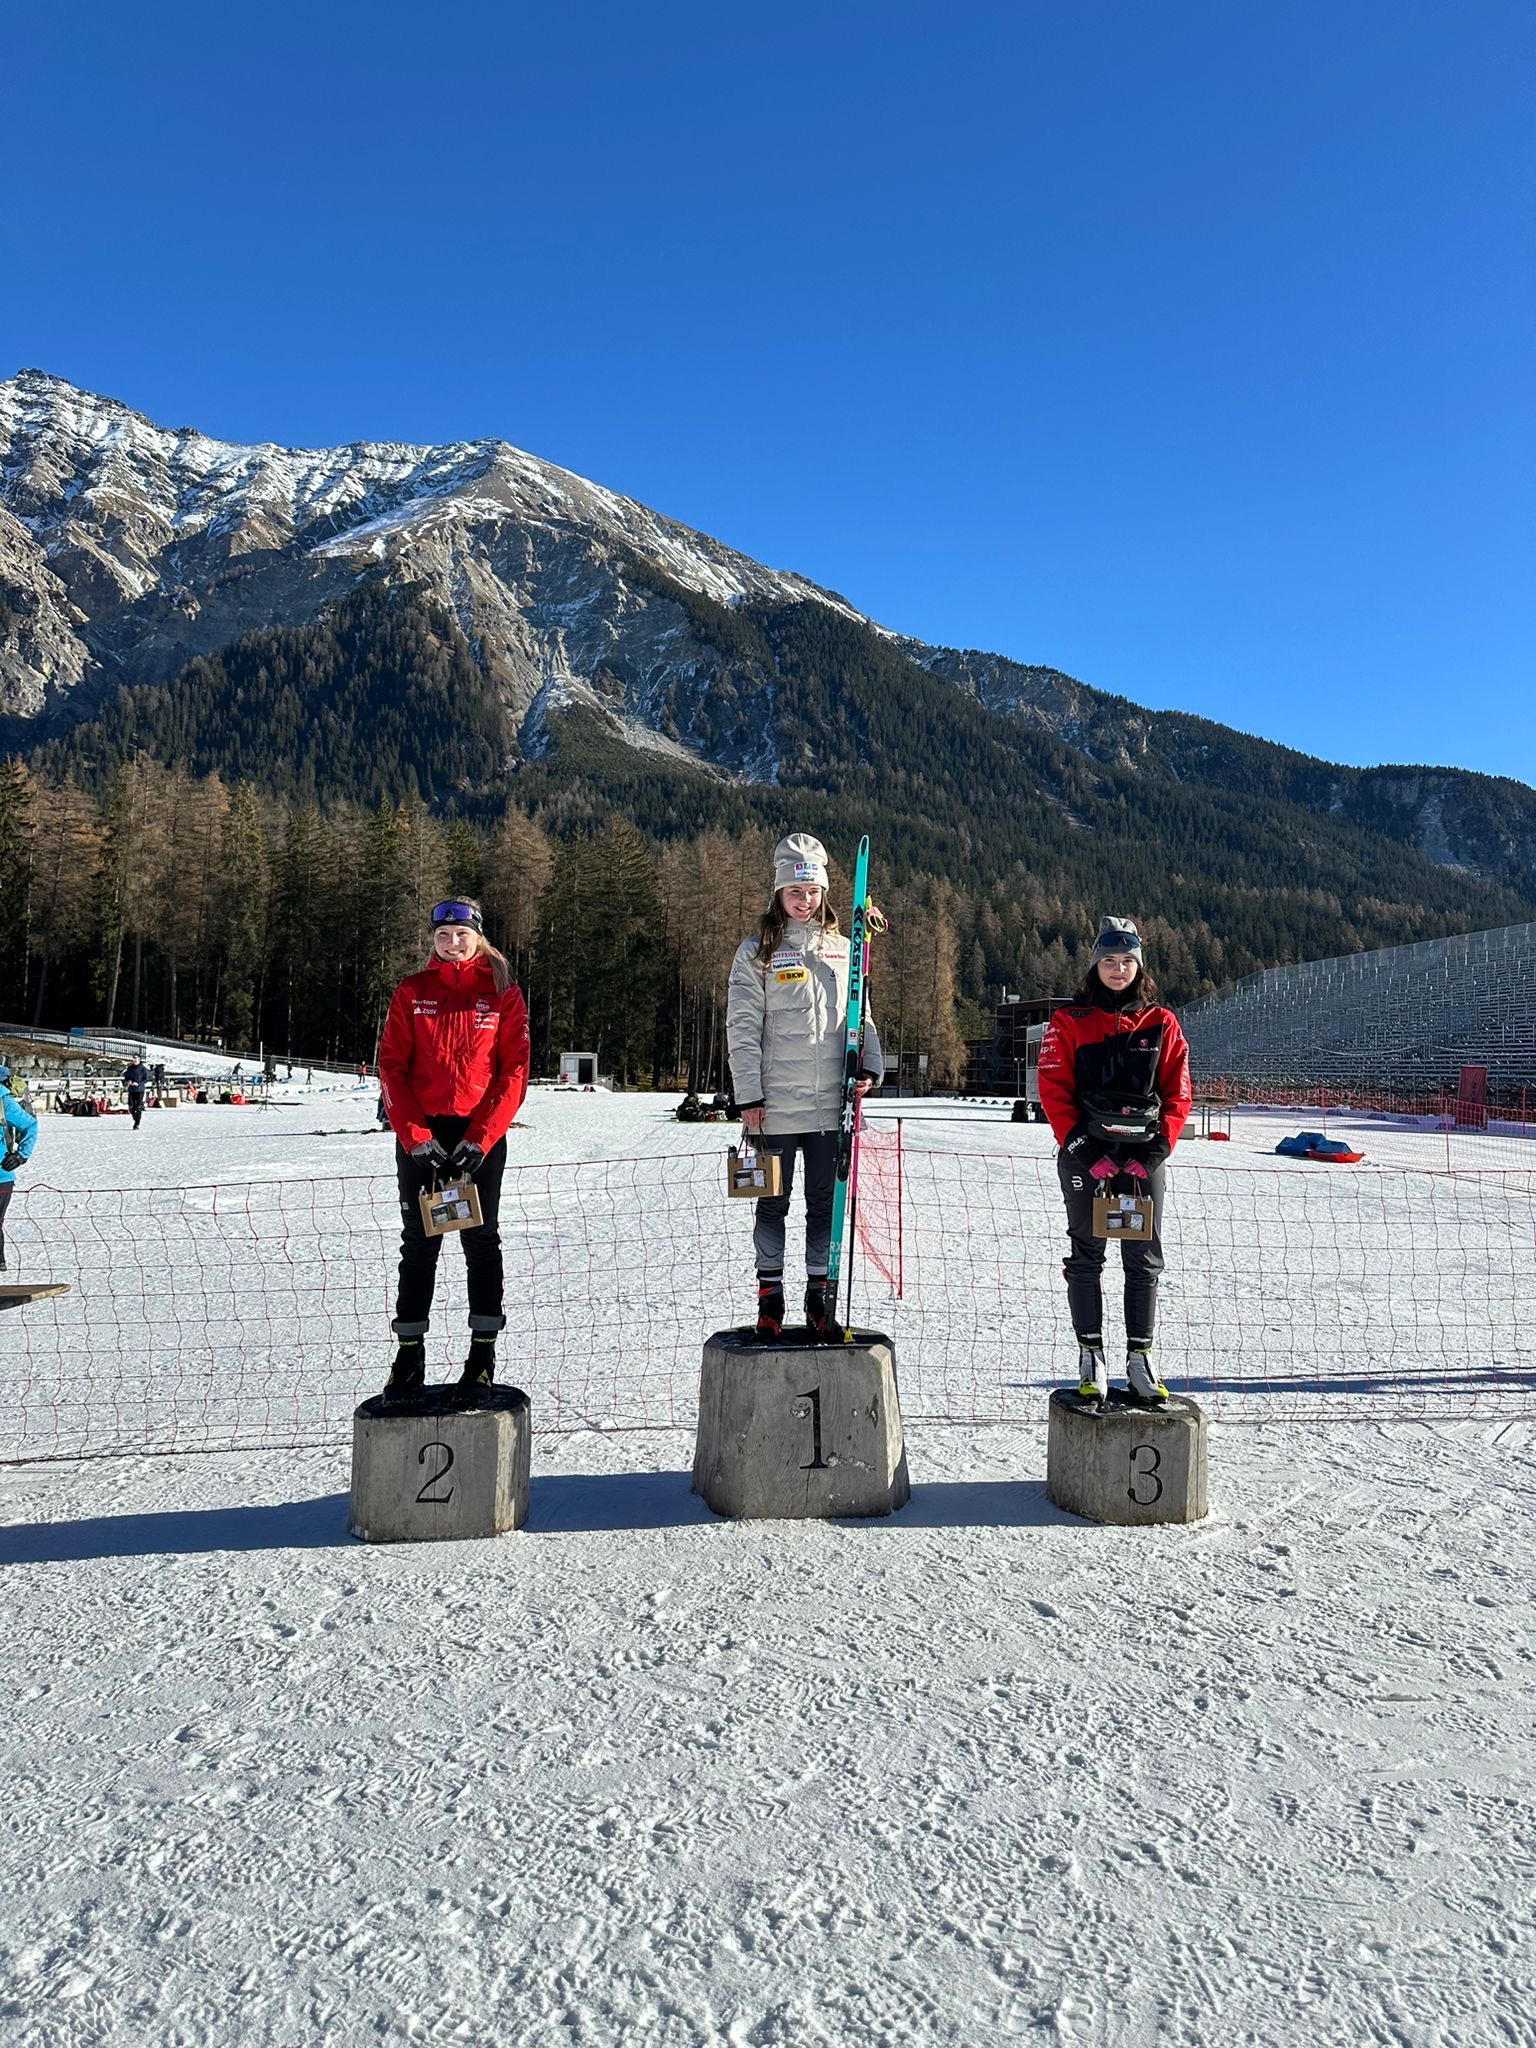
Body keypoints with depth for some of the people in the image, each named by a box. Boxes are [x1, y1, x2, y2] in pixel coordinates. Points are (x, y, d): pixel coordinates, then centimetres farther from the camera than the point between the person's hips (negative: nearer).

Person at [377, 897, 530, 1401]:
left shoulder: (503, 994, 2)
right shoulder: (411, 992, 6)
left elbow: (514, 1071, -3)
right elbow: (391, 1066, 1)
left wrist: (479, 1139, -12)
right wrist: (415, 1137, -10)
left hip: (481, 1134, -1)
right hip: (419, 1134, 2)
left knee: (480, 1240, 3)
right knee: (418, 1242, 6)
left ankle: (483, 1356, 10)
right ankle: (410, 1355, 13)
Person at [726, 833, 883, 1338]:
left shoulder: (840, 949, 11)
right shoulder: (758, 951, 0)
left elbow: (859, 1016, 16)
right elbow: (742, 1028, -2)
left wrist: (870, 1068, -1)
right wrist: (749, 1094, -8)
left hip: (831, 1101, 3)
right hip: (776, 1102, -3)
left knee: (825, 1202, 7)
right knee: (774, 1202, 6)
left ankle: (820, 1295, 18)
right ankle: (770, 1295, 16)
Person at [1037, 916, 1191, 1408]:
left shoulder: (1162, 1024, 6)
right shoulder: (1069, 1023, 1)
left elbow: (1177, 1095, 5)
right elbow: (1054, 1092, -4)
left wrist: (1151, 1155, -7)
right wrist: (1087, 1154, -12)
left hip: (1146, 1157, 2)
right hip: (1084, 1155, -1)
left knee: (1145, 1260, 5)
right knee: (1086, 1255, 3)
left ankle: (1140, 1357, 15)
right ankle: (1091, 1357, 11)